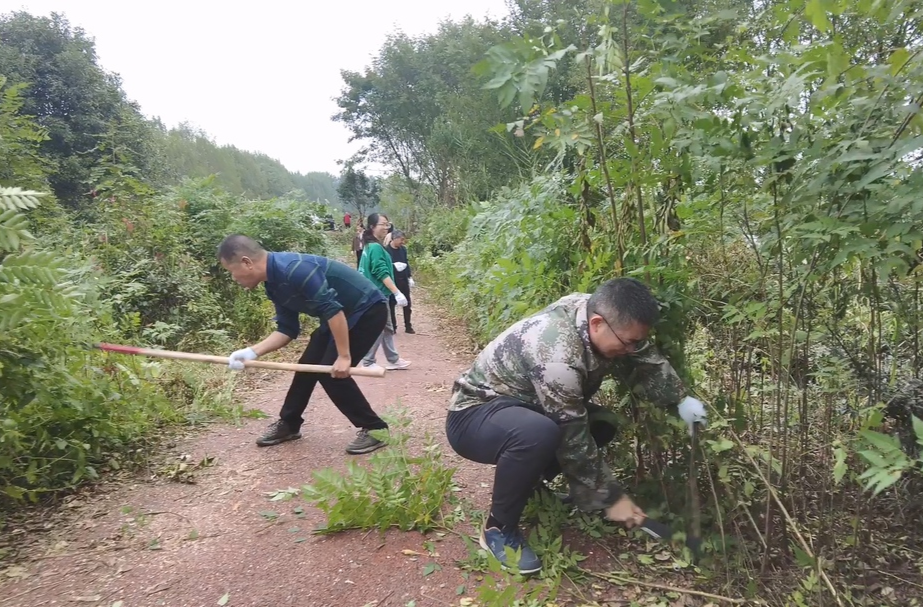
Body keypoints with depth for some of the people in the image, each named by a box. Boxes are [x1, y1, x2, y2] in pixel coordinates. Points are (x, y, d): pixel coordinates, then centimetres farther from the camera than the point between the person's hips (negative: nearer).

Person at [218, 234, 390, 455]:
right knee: (307, 366, 12)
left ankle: (375, 429, 2)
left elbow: (332, 310, -32)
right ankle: (288, 424, 29)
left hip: (368, 310, -10)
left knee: (331, 371, -11)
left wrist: (344, 356, -28)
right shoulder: (274, 283, 2)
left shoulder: (294, 270, -30)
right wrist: (253, 352, -5)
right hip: (341, 315, 10)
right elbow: (287, 329, 6)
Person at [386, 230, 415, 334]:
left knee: (407, 304, 10)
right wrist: (394, 265, -24)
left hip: (403, 280, 5)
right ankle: (393, 327, 17)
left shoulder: (403, 249, 5)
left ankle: (408, 327, 20)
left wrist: (410, 277, 10)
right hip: (391, 281, -5)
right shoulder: (386, 250, -13)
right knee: (391, 305, 6)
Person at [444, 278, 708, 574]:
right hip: (473, 415, -8)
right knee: (539, 433, -37)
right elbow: (574, 442, -26)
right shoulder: (558, 357, -35)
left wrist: (681, 398, -7)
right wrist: (611, 498, -15)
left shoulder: (594, 309, -11)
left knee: (602, 423, 3)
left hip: (522, 407, 9)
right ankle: (499, 528, -13)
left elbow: (645, 360, 5)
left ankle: (527, 483, 15)